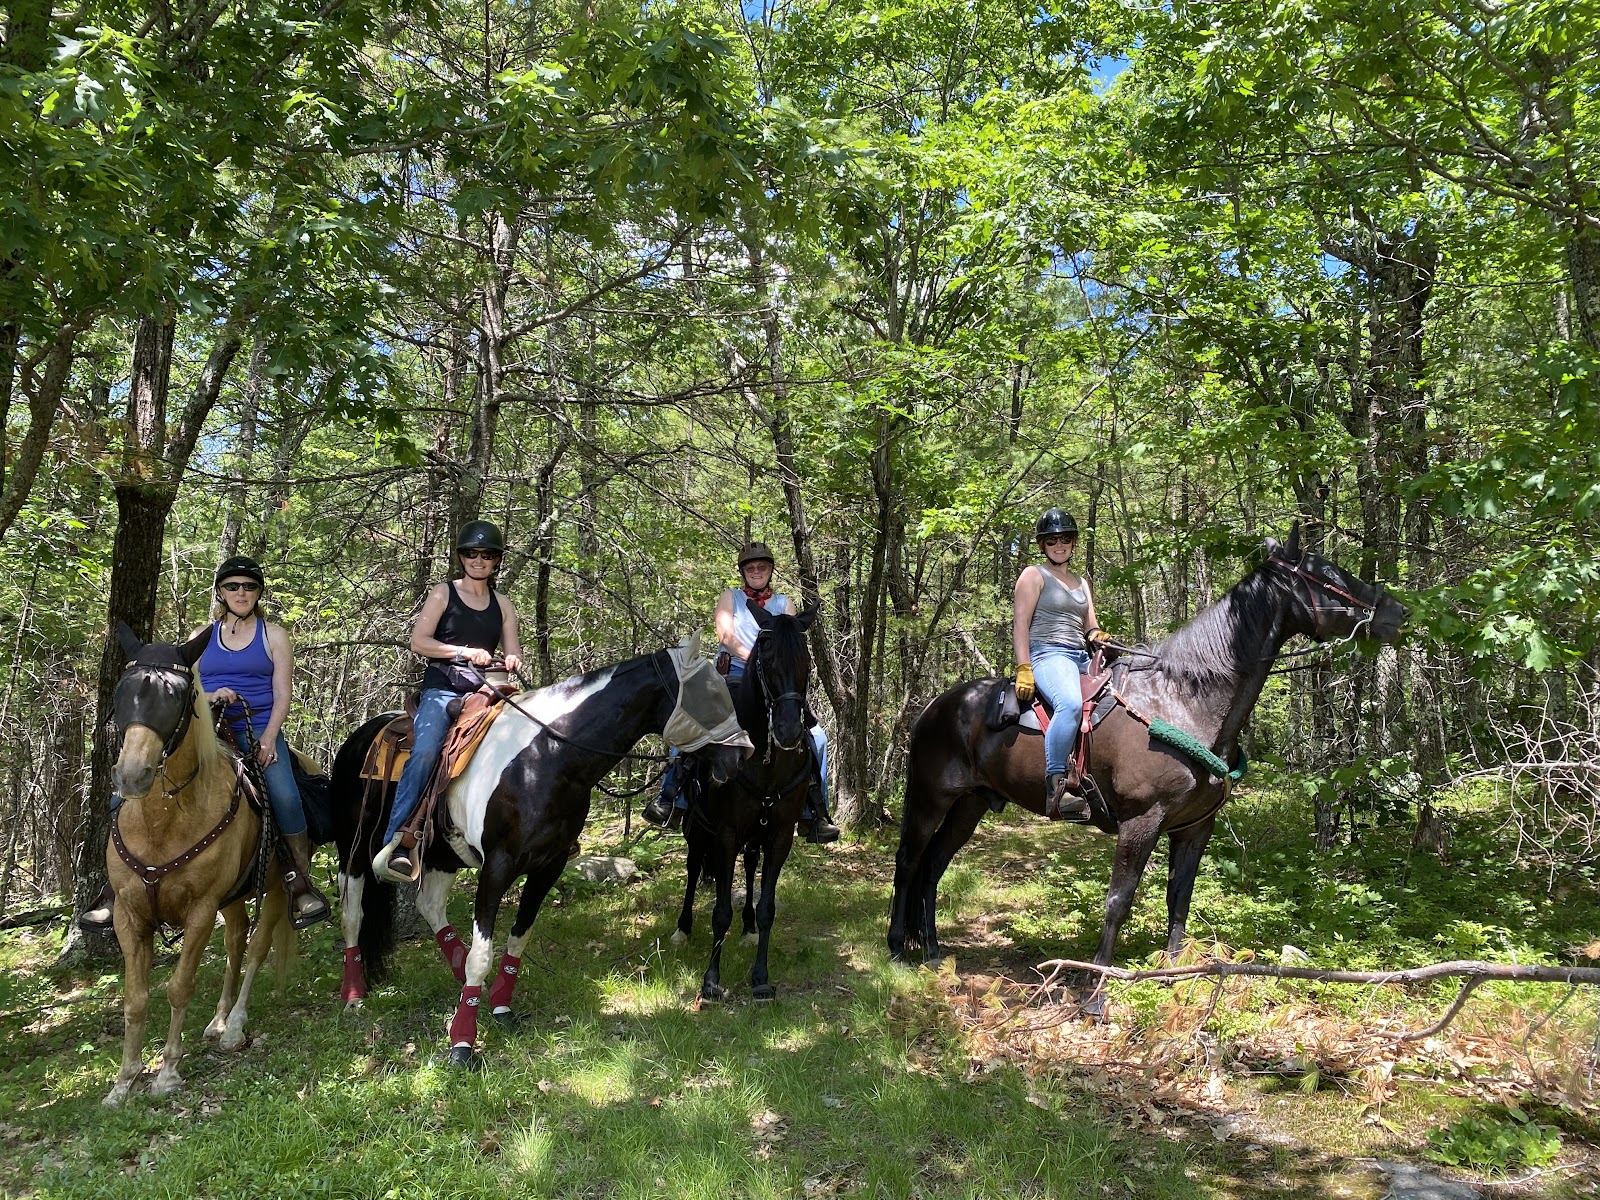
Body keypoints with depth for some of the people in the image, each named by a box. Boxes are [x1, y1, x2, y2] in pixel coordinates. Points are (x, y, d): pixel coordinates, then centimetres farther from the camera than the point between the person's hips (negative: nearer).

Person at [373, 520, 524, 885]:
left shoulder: (502, 605, 19)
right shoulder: (443, 593, 8)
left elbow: (513, 653, 16)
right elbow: (418, 642, -2)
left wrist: (513, 661, -9)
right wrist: (467, 652, -13)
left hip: (483, 690, 5)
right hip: (442, 687, -4)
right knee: (425, 750, -29)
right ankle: (394, 845, -32)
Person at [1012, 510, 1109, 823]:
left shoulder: (1082, 582, 26)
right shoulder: (1034, 575, 5)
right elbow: (1020, 625, -4)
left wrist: (1097, 635, -2)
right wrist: (1024, 669, -15)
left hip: (1083, 658, 8)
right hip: (1048, 655, -8)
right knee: (1071, 703, -37)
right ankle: (1056, 788, -40)